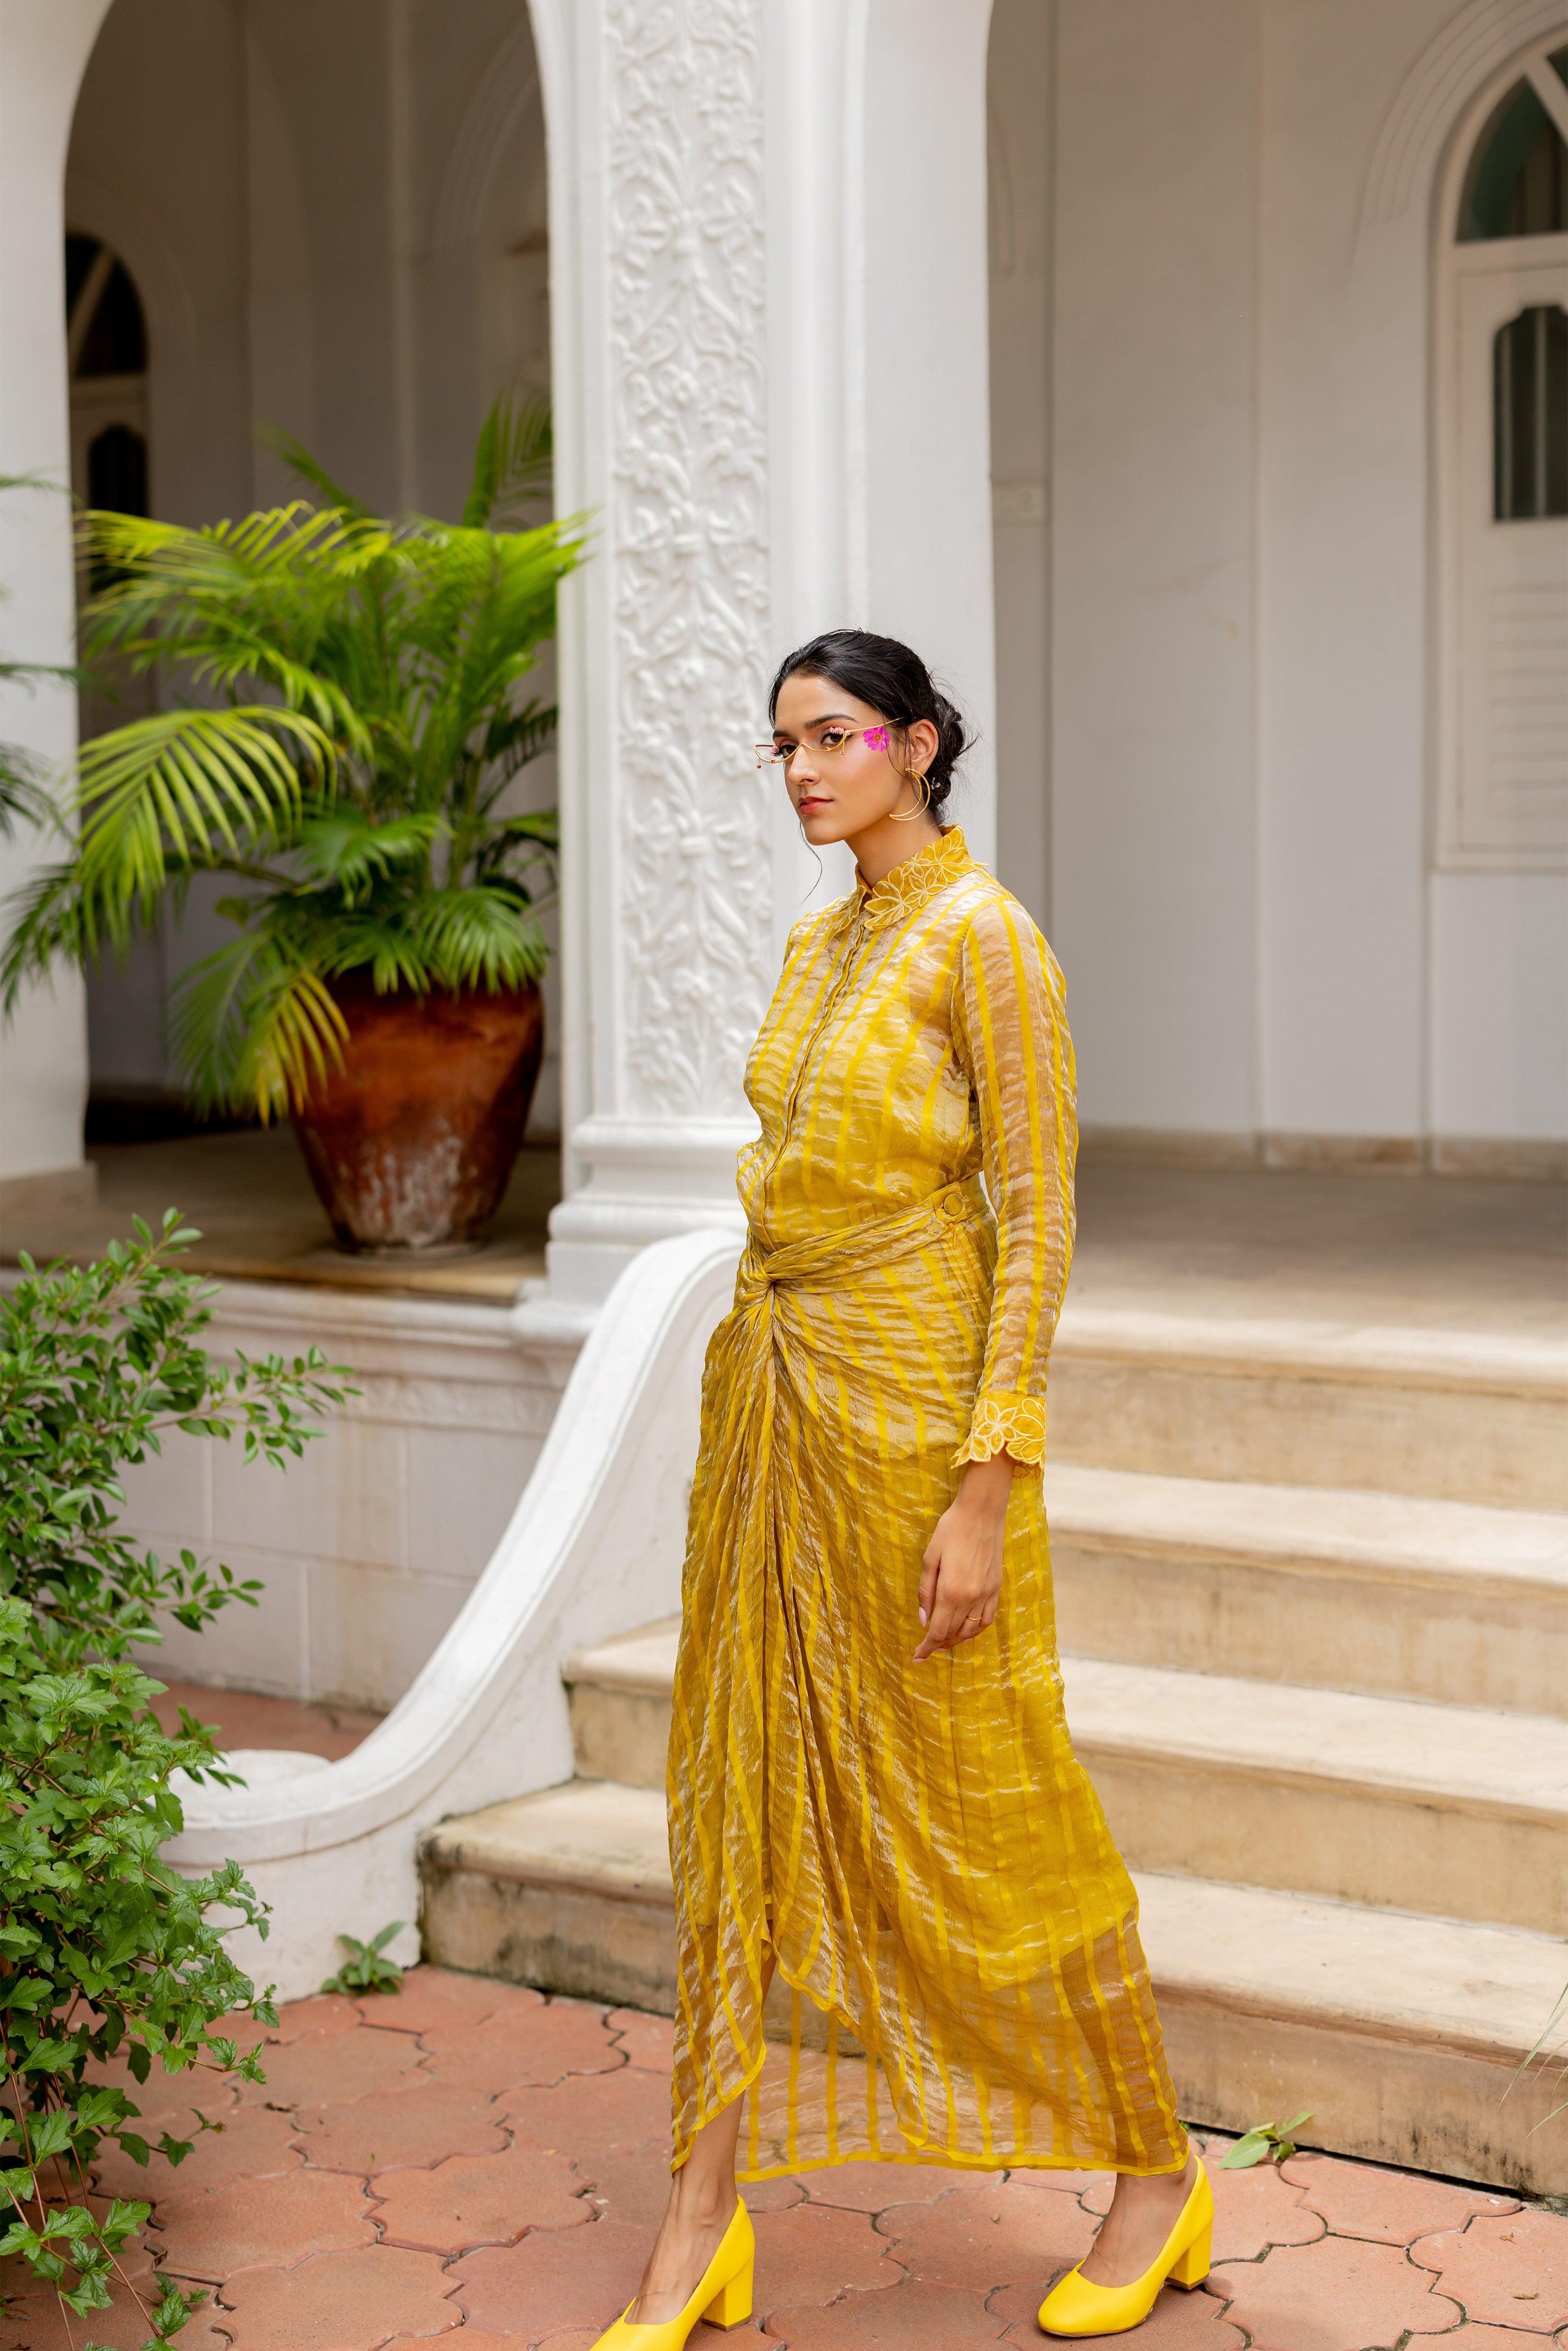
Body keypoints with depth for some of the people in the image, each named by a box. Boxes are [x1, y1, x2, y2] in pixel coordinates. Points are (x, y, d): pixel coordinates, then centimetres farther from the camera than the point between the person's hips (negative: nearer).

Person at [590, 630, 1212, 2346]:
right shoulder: (817, 945, 12)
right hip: (772, 1393, 8)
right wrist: (759, 1408, 18)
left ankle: (1159, 2177, 23)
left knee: (987, 1815, 3)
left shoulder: (983, 938, -13)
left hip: (910, 1412, -8)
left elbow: (1037, 1220, -16)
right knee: (740, 1789, 8)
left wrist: (988, 1491, -20)